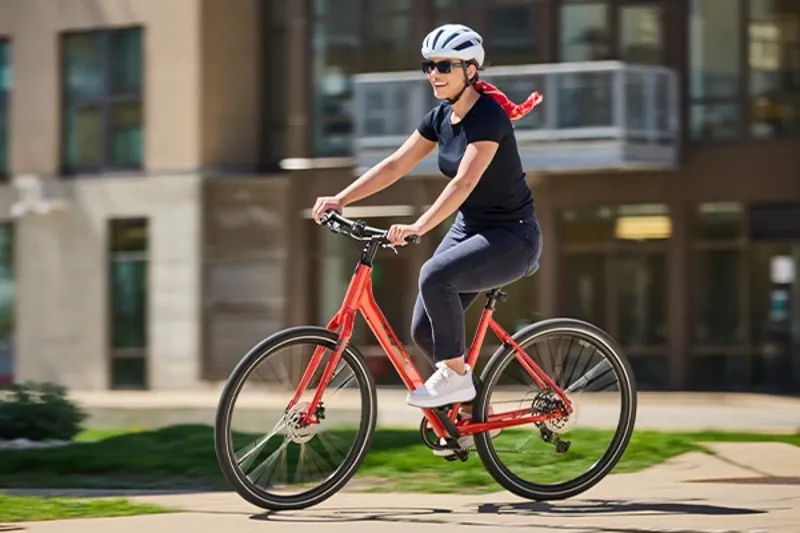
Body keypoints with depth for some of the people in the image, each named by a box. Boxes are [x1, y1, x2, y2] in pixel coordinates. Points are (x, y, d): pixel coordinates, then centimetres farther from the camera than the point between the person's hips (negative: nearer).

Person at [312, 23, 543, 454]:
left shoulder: (488, 115, -22)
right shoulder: (442, 116, 3)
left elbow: (464, 181, -35)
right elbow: (395, 165, 4)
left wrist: (418, 227, -47)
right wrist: (340, 200, -6)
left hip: (512, 237, -9)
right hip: (469, 228, 9)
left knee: (436, 274, -33)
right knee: (424, 330, 0)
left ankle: (456, 374, -16)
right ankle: (475, 413, 18)